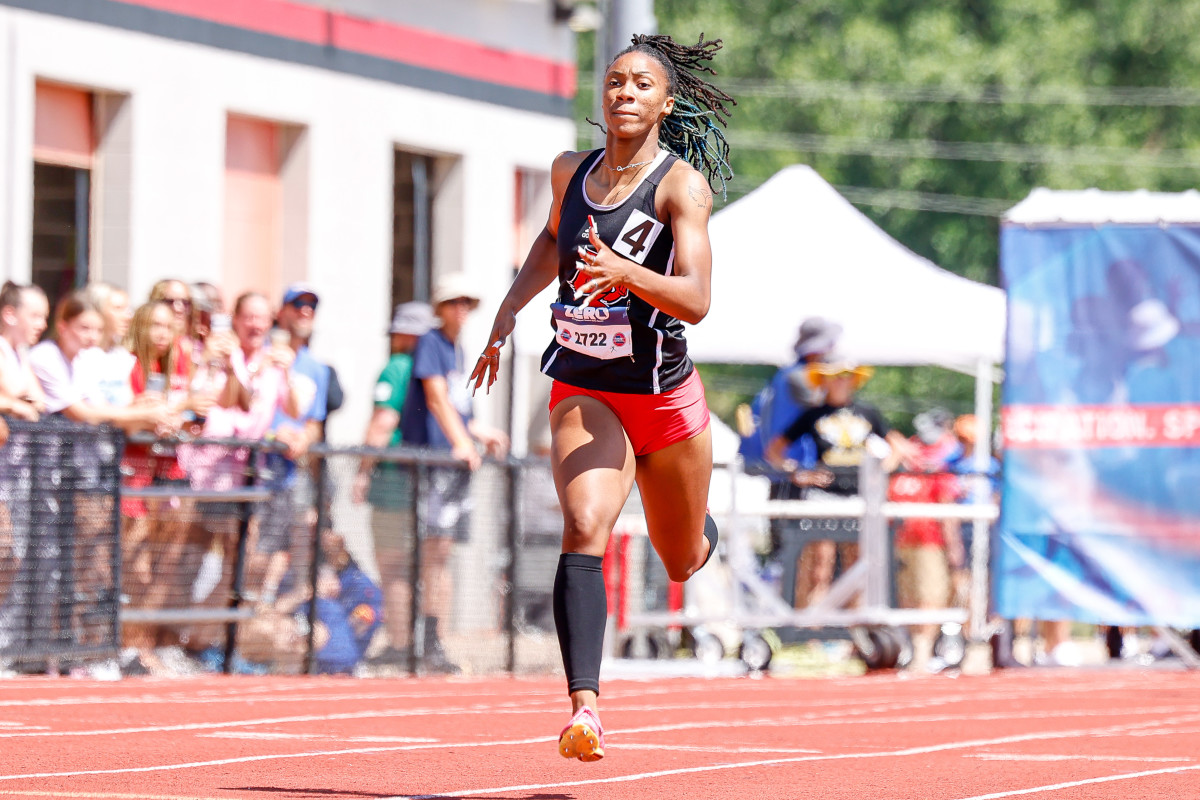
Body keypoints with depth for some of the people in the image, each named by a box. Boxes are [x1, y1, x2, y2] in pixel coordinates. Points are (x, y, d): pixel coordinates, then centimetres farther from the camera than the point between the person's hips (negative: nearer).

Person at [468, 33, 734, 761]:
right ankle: (585, 708, -34)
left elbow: (696, 300, -26)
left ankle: (705, 535, 57)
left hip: (666, 396, -2)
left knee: (682, 559, 17)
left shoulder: (682, 185, -14)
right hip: (583, 392, 2)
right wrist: (510, 310, 18)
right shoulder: (571, 172, 2)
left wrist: (623, 271, -41)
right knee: (585, 529, -24)